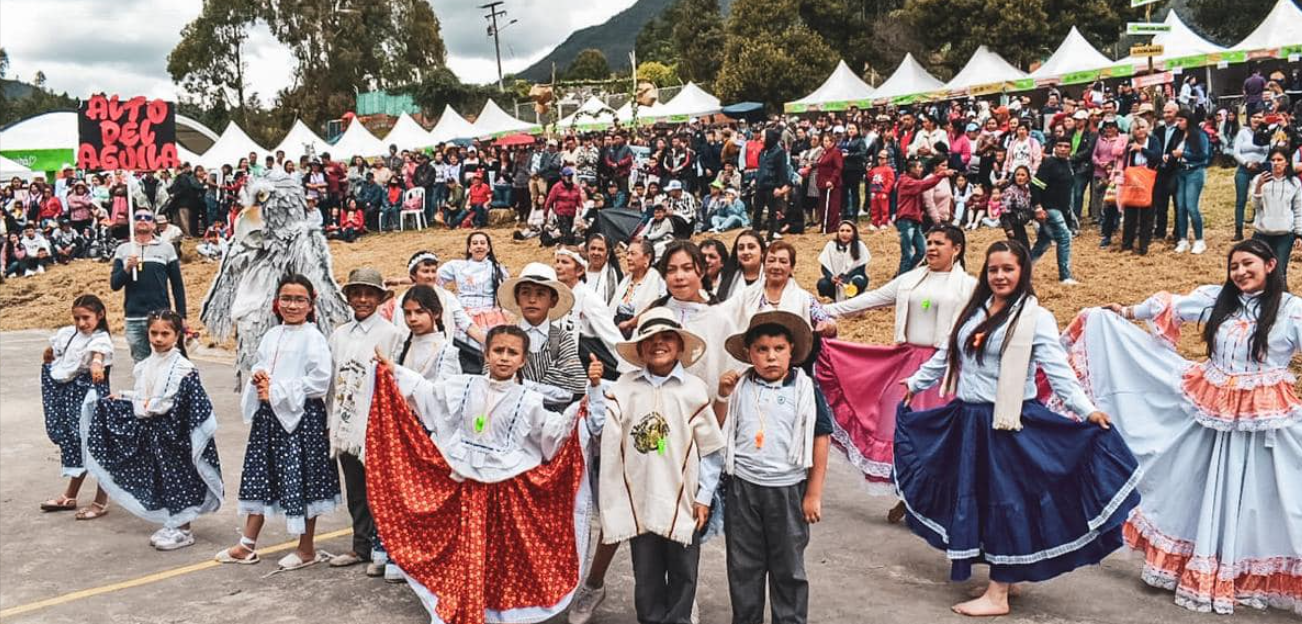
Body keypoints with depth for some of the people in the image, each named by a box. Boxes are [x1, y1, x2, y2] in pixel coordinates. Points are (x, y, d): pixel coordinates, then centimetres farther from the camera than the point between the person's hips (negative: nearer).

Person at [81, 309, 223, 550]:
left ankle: (183, 530, 12)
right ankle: (171, 525, 28)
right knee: (159, 478, 14)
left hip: (174, 433, -7)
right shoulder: (146, 366, 7)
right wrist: (122, 397, 3)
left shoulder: (184, 368, -15)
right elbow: (141, 397, 17)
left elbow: (193, 406, -20)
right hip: (152, 433, 7)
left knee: (178, 477, 1)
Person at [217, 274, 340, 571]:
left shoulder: (313, 338, -11)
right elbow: (259, 366, 23)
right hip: (267, 416, 7)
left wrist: (277, 391, -15)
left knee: (300, 479, 1)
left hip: (301, 416, -7)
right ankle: (247, 546, 26)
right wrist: (258, 376, -2)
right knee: (258, 476, 13)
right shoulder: (271, 336, 11)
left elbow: (319, 381, -18)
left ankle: (307, 549, 16)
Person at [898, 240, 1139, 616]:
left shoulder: (1036, 318, -9)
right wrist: (915, 382, 28)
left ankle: (998, 595, 8)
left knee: (1004, 501, -1)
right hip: (967, 420, 7)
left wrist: (1087, 410, -27)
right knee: (970, 498, 12)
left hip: (1009, 424, -7)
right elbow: (947, 356, 22)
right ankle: (1004, 573, 29)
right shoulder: (974, 311, 11)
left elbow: (1058, 372, -15)